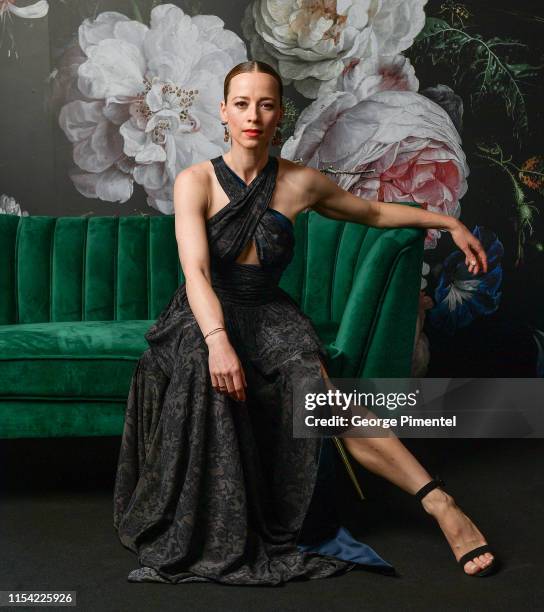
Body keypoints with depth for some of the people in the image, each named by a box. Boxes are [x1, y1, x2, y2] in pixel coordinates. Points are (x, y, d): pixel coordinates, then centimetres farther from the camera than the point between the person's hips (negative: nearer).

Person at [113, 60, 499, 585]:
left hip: (270, 315, 2)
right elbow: (195, 271, -21)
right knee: (202, 368, -39)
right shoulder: (196, 182, -6)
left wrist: (448, 222, 16)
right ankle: (205, 538, -24)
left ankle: (439, 503, -33)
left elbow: (373, 212, 20)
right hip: (205, 317, -1)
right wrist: (218, 340, -38)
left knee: (317, 389, -31)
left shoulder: (299, 183, 3)